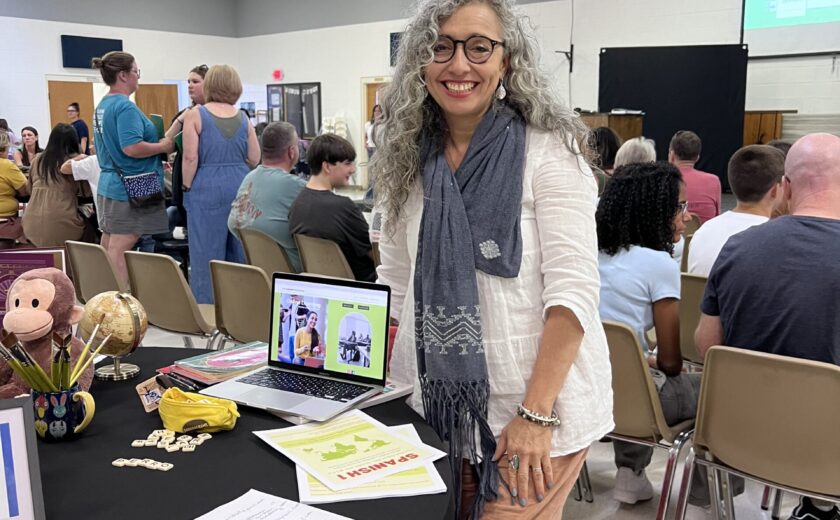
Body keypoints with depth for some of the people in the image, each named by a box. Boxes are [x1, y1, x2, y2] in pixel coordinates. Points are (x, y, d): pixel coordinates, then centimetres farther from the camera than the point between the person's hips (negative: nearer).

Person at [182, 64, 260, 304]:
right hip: (241, 187, 4)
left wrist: (187, 187, 2)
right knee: (241, 251, 11)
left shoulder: (195, 115, -3)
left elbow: (190, 157, -10)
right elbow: (254, 158, 6)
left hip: (208, 189, -4)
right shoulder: (243, 118, 7)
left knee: (207, 252, 2)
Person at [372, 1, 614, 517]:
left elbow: (572, 291, -16)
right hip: (437, 405, 5)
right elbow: (396, 285, 10)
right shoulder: (409, 160, 3)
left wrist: (536, 414, -21)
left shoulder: (548, 151, -12)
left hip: (540, 405, -4)